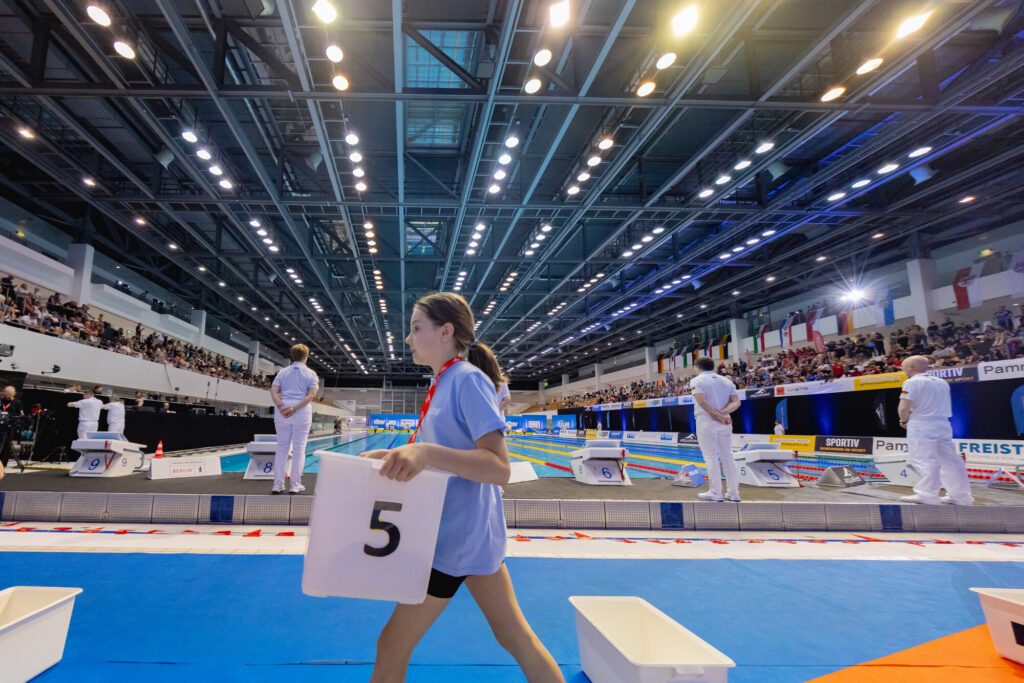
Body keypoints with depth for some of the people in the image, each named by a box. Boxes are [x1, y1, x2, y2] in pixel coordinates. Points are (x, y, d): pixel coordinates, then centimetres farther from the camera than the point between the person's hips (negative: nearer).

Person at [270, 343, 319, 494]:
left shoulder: (283, 371, 12)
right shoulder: (311, 373, 5)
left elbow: (274, 391, -2)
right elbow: (311, 395, -9)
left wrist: (281, 407, -11)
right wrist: (295, 408, -13)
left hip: (282, 411, 2)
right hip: (302, 411, -2)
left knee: (281, 447, 9)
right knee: (299, 448, 2)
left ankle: (277, 484, 8)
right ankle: (295, 485, 3)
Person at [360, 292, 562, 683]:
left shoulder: (468, 379, -18)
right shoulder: (444, 382, 9)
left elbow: (499, 468, -25)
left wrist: (426, 452, -37)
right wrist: (393, 455, 6)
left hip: (455, 534, -9)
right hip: (469, 530, 9)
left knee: (393, 646, 8)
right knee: (515, 635, 19)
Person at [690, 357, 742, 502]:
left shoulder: (696, 381, -2)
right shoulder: (727, 381, 13)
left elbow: (701, 401, -17)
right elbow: (736, 402, 0)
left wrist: (719, 417, -14)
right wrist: (722, 414, -11)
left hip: (706, 422, -5)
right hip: (725, 423, 5)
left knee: (711, 458, 0)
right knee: (728, 457, 11)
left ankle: (715, 493, 3)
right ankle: (733, 493, 14)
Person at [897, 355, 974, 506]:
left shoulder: (912, 382, -9)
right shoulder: (942, 382, 15)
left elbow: (904, 407, -16)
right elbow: (935, 405, 22)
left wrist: (904, 420, 2)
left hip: (921, 426, -8)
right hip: (943, 424, 8)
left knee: (925, 460, -7)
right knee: (950, 460, 11)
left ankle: (927, 495, -7)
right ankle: (961, 495, 18)